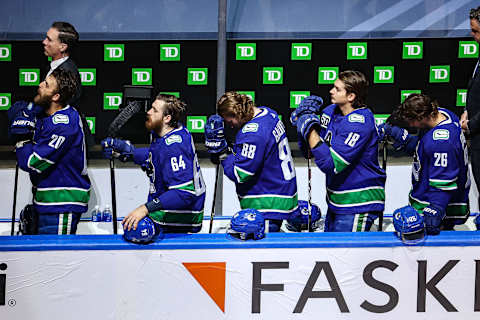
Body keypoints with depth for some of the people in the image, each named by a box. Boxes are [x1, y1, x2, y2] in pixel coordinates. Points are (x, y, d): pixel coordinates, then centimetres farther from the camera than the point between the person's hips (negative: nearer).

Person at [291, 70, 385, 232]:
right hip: (336, 201, 8)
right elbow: (308, 150, 10)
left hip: (359, 203, -8)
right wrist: (303, 120, -5)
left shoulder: (360, 123, -22)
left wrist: (310, 129, -23)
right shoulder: (331, 111, 3)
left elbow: (331, 165, -27)